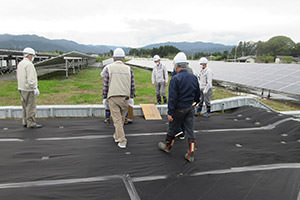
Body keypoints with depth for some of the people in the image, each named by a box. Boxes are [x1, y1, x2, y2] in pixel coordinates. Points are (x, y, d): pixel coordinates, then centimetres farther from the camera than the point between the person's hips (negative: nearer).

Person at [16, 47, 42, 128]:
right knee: (31, 106, -5)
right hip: (28, 89, -10)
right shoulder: (29, 64, -15)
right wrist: (35, 88, -21)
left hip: (22, 88, 10)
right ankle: (31, 123, -2)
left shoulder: (20, 64, 15)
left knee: (25, 106, 13)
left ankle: (25, 122, 19)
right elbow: (31, 78, -22)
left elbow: (18, 77, 19)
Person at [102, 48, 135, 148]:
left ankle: (122, 141, 1)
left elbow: (105, 84, 2)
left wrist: (104, 96, 14)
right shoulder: (128, 69, 5)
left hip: (113, 97, -2)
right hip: (125, 98, 2)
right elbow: (132, 85, 8)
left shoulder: (109, 68, 1)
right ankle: (116, 136, 32)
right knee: (121, 118, 17)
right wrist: (132, 96, 20)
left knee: (117, 120, 2)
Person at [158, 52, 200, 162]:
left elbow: (172, 98, -20)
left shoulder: (175, 79, -17)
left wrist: (170, 112, -15)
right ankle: (191, 154, 12)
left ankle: (167, 146, 34)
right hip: (190, 108, 5)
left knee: (172, 128, 13)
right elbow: (198, 94, 13)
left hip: (179, 109, -5)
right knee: (190, 130, 9)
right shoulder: (194, 77, 2)